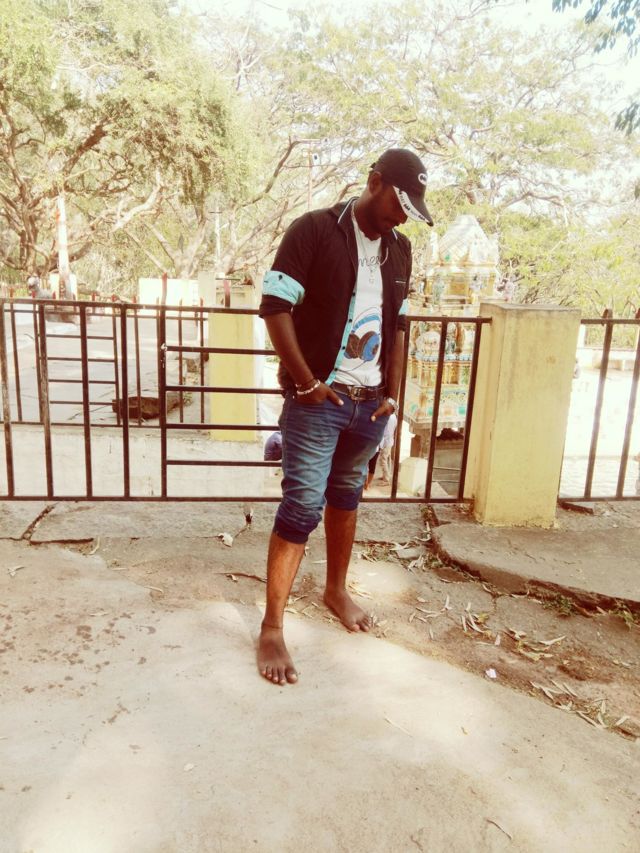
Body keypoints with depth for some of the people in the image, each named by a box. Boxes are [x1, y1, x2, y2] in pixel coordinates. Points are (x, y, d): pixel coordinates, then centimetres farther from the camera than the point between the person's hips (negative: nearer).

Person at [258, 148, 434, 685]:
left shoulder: (399, 249, 11)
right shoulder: (314, 230, -8)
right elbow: (275, 307, -13)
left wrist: (393, 393, 9)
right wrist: (306, 382, -15)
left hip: (370, 402, 6)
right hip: (318, 400, -6)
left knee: (347, 495, 18)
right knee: (302, 506, -6)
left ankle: (337, 589, 37)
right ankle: (272, 628, 6)